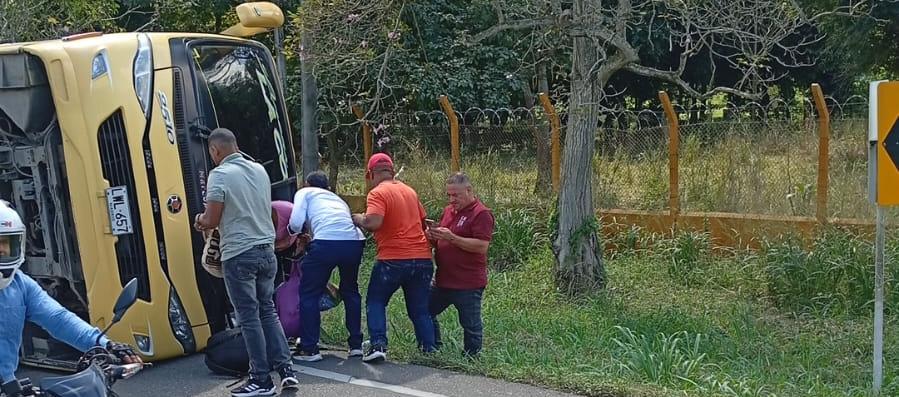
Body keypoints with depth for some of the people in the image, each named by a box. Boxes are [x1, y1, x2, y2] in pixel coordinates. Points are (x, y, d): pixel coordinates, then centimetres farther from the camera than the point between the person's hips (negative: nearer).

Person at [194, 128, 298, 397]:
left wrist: (200, 220, 11)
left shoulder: (220, 174, -10)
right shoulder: (260, 170, 10)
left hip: (239, 255, -6)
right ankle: (286, 369, 12)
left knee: (249, 317, 1)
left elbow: (211, 221, -13)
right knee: (268, 311, 16)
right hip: (266, 250, 6)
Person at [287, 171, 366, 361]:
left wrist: (291, 230, 27)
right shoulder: (338, 199, 36)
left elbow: (296, 223, 4)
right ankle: (356, 344, 28)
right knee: (350, 291, 26)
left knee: (309, 293, 11)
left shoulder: (304, 193, 20)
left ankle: (309, 349, 11)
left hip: (327, 242, -5)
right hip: (355, 241, 5)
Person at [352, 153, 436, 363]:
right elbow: (423, 220, 24)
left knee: (375, 302, 11)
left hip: (393, 259, -6)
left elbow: (373, 222, -22)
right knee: (420, 309, 15)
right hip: (423, 257, 6)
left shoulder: (378, 193, -7)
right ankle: (429, 350, 9)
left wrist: (357, 218, -3)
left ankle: (378, 345, -3)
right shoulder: (409, 191, 15)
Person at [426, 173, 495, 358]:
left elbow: (482, 246, -22)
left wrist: (452, 238, -24)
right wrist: (433, 236, 0)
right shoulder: (449, 210, 13)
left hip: (468, 285, -9)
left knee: (471, 325, 2)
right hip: (443, 280, 9)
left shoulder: (481, 214, -12)